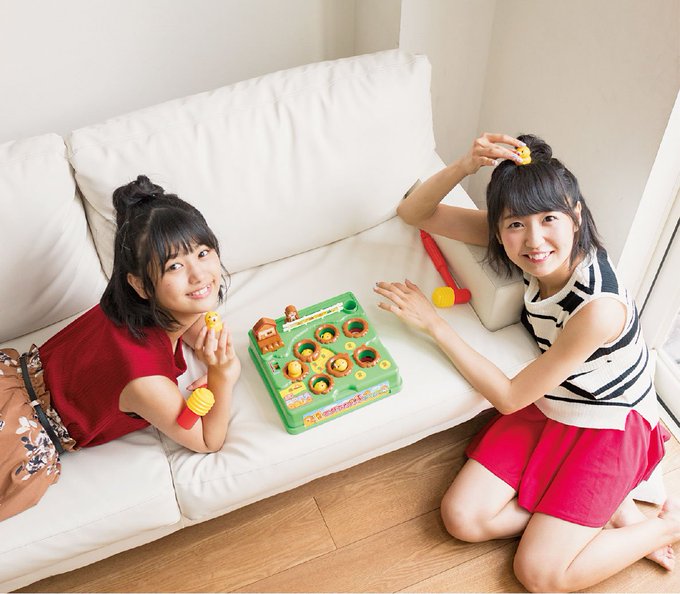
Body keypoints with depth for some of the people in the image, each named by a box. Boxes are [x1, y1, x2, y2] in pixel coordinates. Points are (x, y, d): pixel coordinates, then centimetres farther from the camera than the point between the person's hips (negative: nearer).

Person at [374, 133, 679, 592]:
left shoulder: (600, 308, -36)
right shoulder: (526, 246, -17)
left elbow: (509, 397, -26)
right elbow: (414, 213, -12)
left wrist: (434, 323, -25)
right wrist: (466, 166, -31)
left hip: (608, 426, -6)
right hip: (546, 406, 6)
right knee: (462, 519, -6)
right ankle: (599, 504, 8)